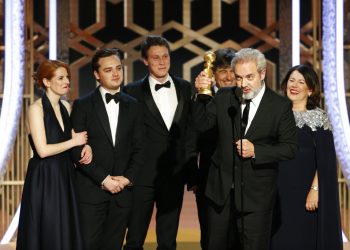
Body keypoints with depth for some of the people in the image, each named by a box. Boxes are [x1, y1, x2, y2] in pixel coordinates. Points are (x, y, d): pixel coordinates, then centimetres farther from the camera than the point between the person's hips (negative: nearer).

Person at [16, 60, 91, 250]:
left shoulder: (66, 107, 10)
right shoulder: (36, 109, -12)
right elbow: (43, 150, -19)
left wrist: (85, 146, -4)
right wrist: (74, 142, -10)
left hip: (65, 177, 7)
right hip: (44, 180, -7)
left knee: (68, 233, 8)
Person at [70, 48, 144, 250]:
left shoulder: (133, 106, 11)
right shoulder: (83, 105, 0)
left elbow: (139, 148, 9)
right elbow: (77, 149, -5)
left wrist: (128, 178, -5)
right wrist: (103, 179, -11)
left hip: (123, 190, 3)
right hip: (91, 190, -3)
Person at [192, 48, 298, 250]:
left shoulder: (280, 106, -7)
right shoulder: (223, 98, 3)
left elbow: (290, 148, -8)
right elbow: (201, 125, -2)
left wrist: (256, 151, -21)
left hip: (257, 193, -3)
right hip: (222, 188, 3)